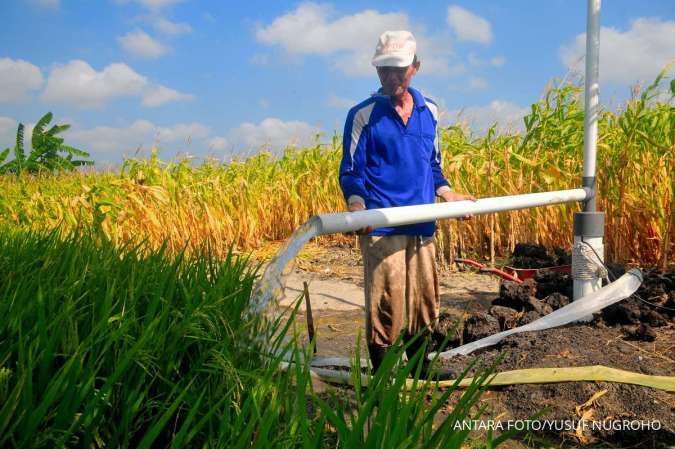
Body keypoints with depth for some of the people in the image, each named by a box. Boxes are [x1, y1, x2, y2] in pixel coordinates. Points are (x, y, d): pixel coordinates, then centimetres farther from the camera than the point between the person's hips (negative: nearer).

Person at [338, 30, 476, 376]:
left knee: (424, 308, 14)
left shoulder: (429, 111, 12)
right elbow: (351, 172, -3)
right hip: (381, 229, -5)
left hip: (422, 227, 5)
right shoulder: (363, 115, -2)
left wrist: (449, 195, 9)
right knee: (385, 312, -2)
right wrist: (356, 207, -20)